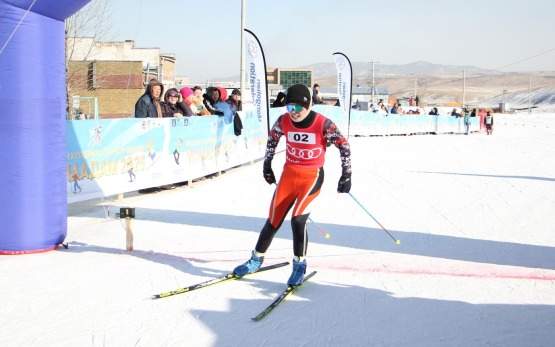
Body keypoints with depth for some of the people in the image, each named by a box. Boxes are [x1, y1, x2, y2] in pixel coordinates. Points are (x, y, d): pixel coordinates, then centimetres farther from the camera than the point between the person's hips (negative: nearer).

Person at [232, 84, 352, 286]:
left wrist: (346, 175, -6)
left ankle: (299, 265, 0)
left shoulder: (323, 124, -17)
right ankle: (256, 259, 25)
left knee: (298, 219, -19)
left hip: (312, 176, -4)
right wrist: (267, 165, 19)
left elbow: (343, 145, -6)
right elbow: (272, 139, 14)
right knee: (274, 220, 6)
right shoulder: (284, 121, -6)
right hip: (289, 174, 4)